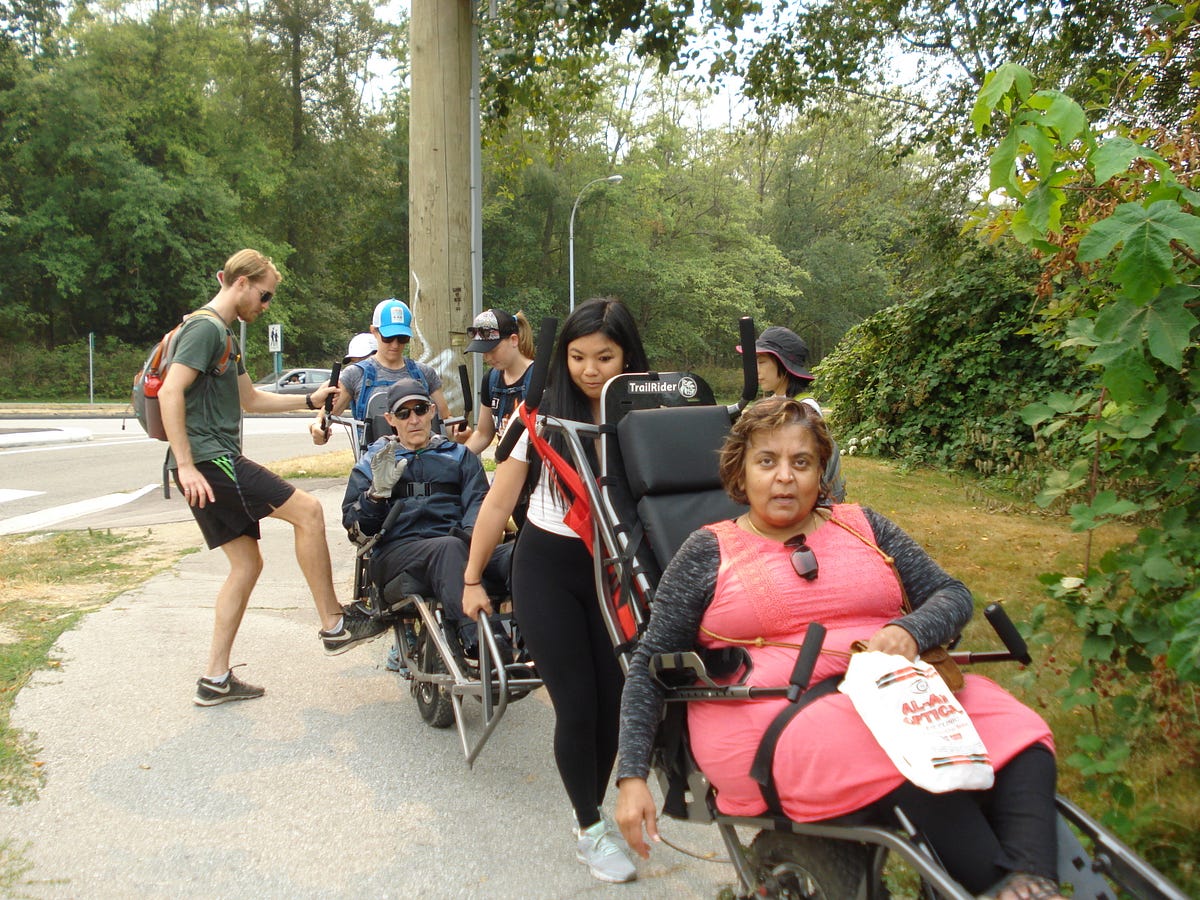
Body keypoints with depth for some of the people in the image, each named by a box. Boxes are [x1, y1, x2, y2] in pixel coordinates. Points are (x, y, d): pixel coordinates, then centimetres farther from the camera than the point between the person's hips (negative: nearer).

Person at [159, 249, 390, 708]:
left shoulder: (224, 335, 23)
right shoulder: (205, 328, -10)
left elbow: (250, 399, 30)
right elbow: (170, 392, -20)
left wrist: (310, 399, 24)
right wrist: (186, 466, -24)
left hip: (213, 463, 11)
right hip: (209, 459, -11)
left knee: (246, 563, 10)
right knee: (307, 510, -11)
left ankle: (216, 678, 14)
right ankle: (334, 624, -4)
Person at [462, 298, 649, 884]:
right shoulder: (543, 415, -9)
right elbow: (500, 501, -2)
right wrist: (472, 579, 3)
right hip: (548, 568, -2)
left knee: (613, 699, 3)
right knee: (577, 705, -3)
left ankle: (592, 811, 27)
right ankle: (590, 831, 16)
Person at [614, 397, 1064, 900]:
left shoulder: (861, 526, 17)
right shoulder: (709, 552, 8)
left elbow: (953, 594, 14)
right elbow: (649, 665, 7)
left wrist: (908, 632, -11)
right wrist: (632, 778, -2)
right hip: (775, 717, -4)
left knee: (1019, 737, -23)